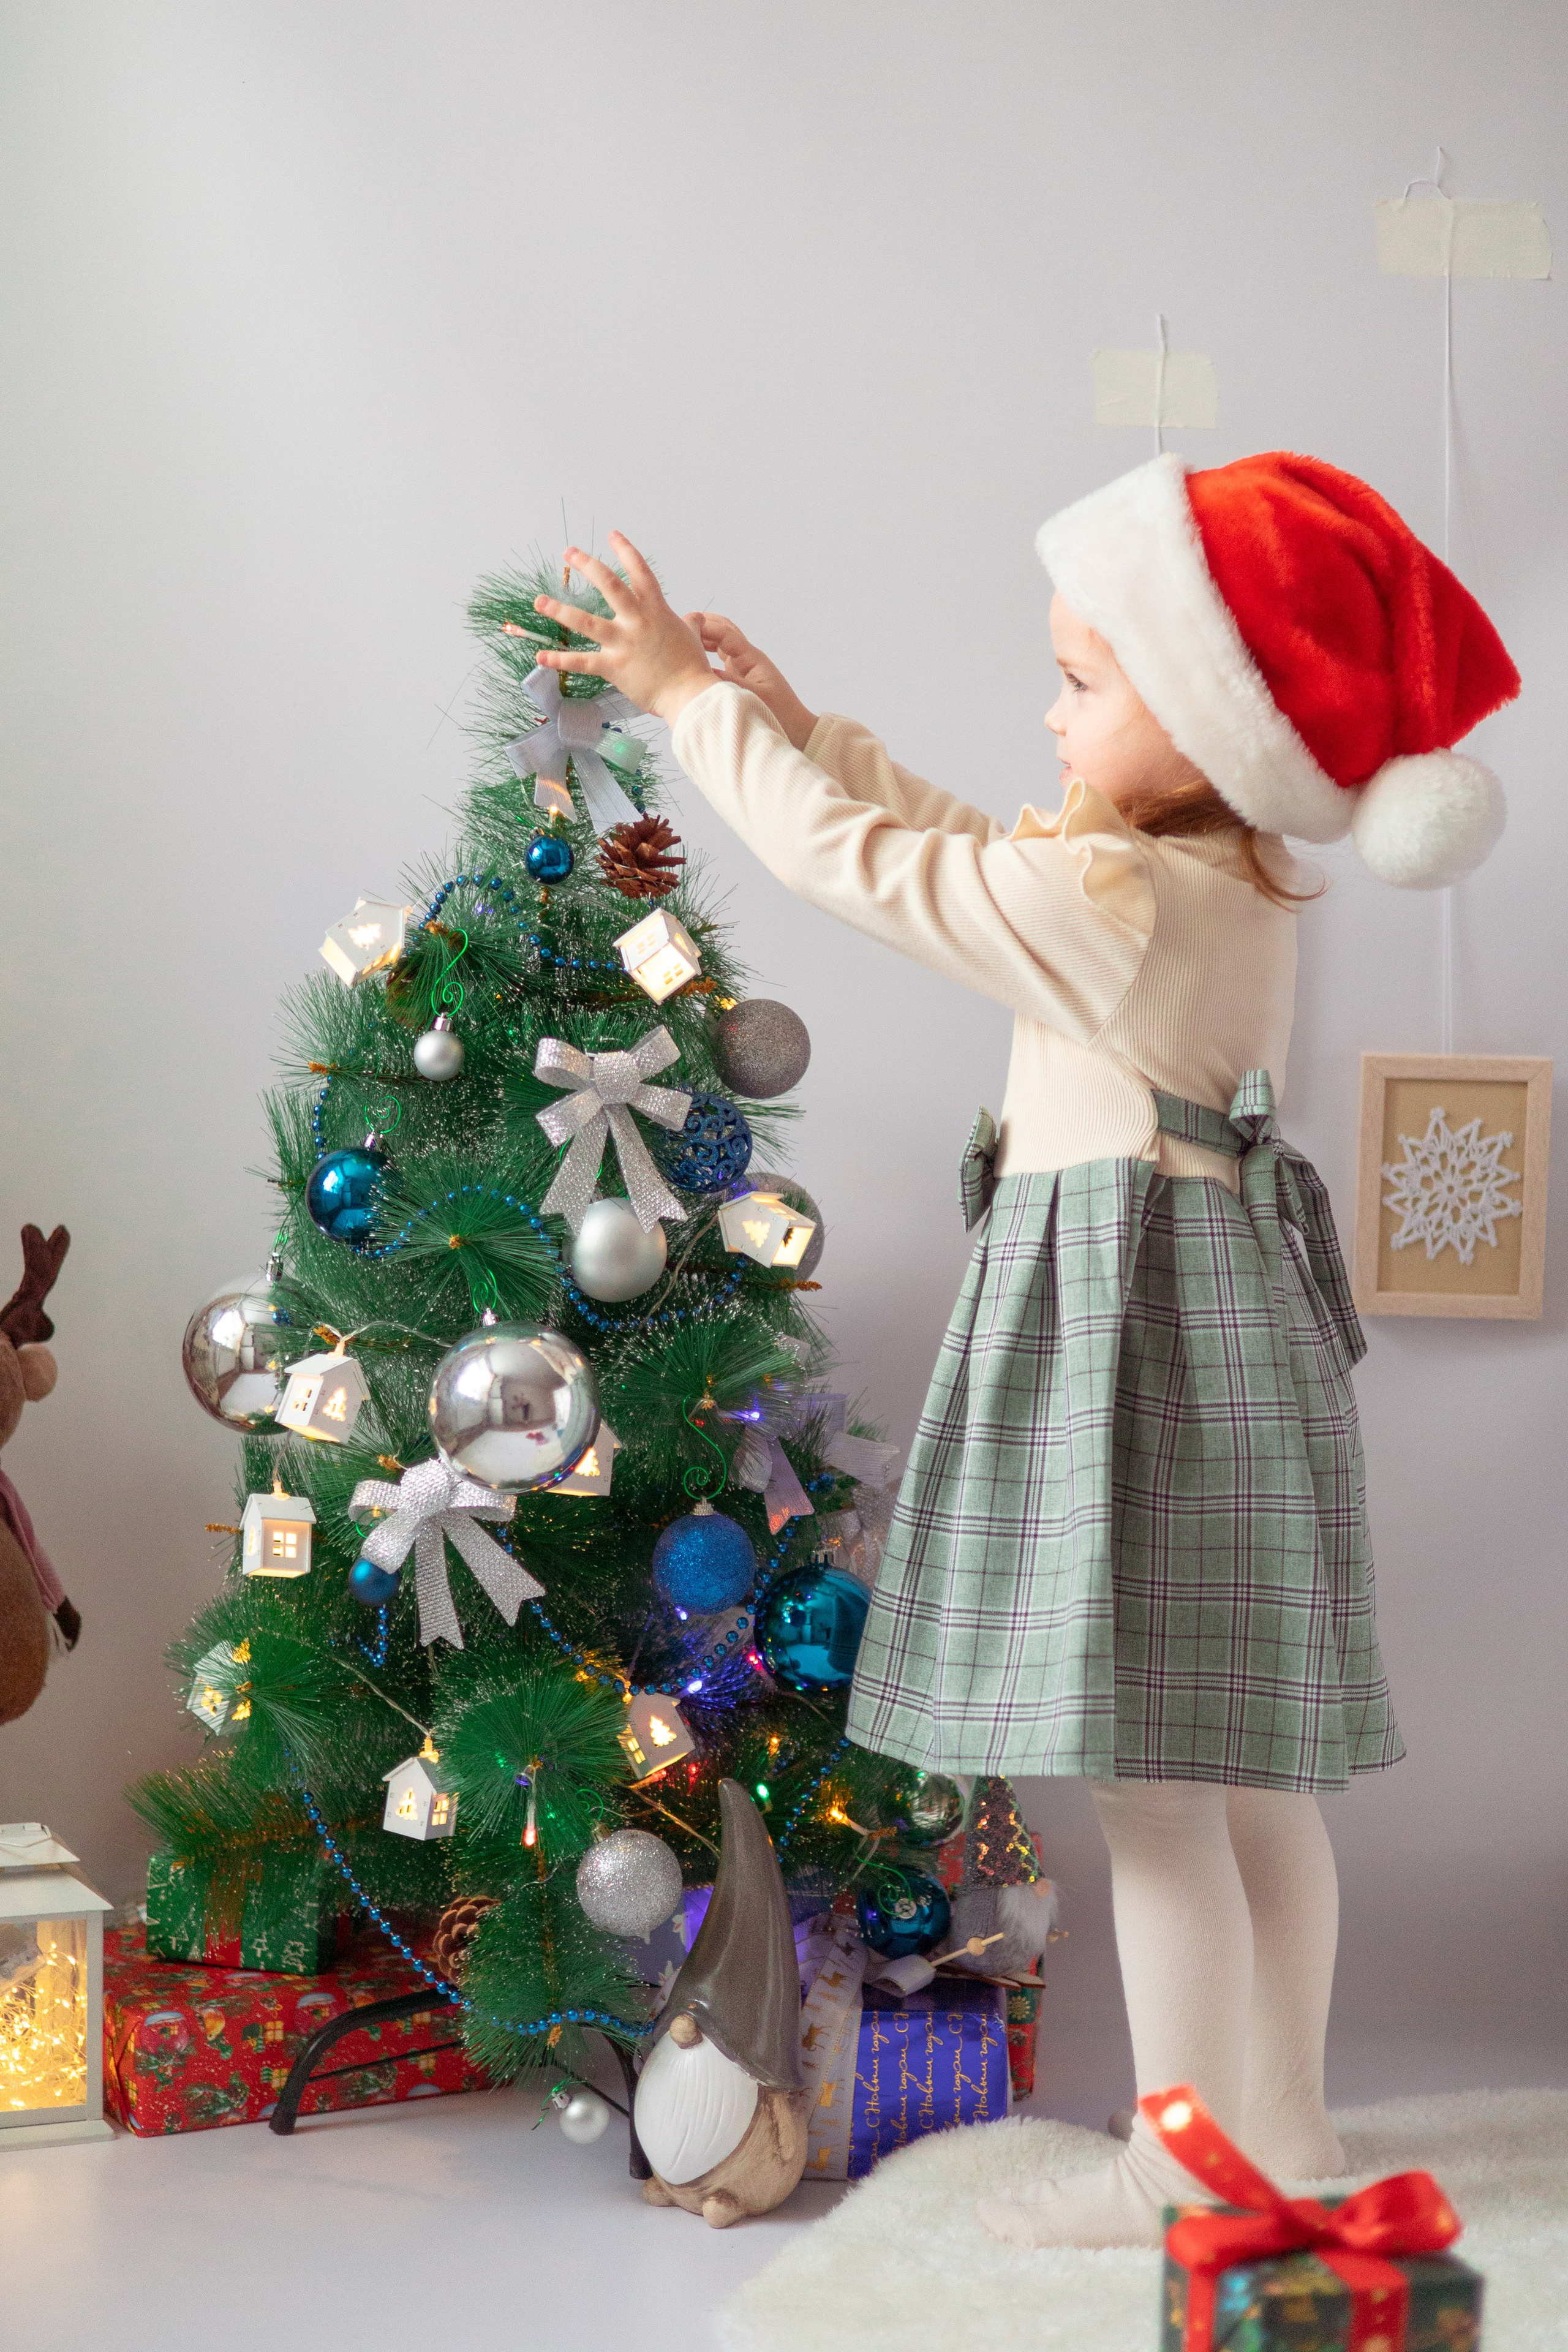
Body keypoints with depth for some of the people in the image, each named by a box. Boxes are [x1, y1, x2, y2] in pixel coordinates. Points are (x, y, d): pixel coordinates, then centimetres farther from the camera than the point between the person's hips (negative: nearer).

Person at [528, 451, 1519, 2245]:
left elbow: (855, 863, -9)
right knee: (1246, 1772, 14)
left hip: (1130, 1335, -10)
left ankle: (1183, 2168, 4)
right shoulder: (1231, 883, 10)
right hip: (1221, 1306, 10)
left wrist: (692, 701, 4)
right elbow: (966, 846, 23)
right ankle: (1281, 2125, 24)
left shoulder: (1102, 898, -18)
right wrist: (791, 722, 25)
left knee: (1150, 1781, -3)